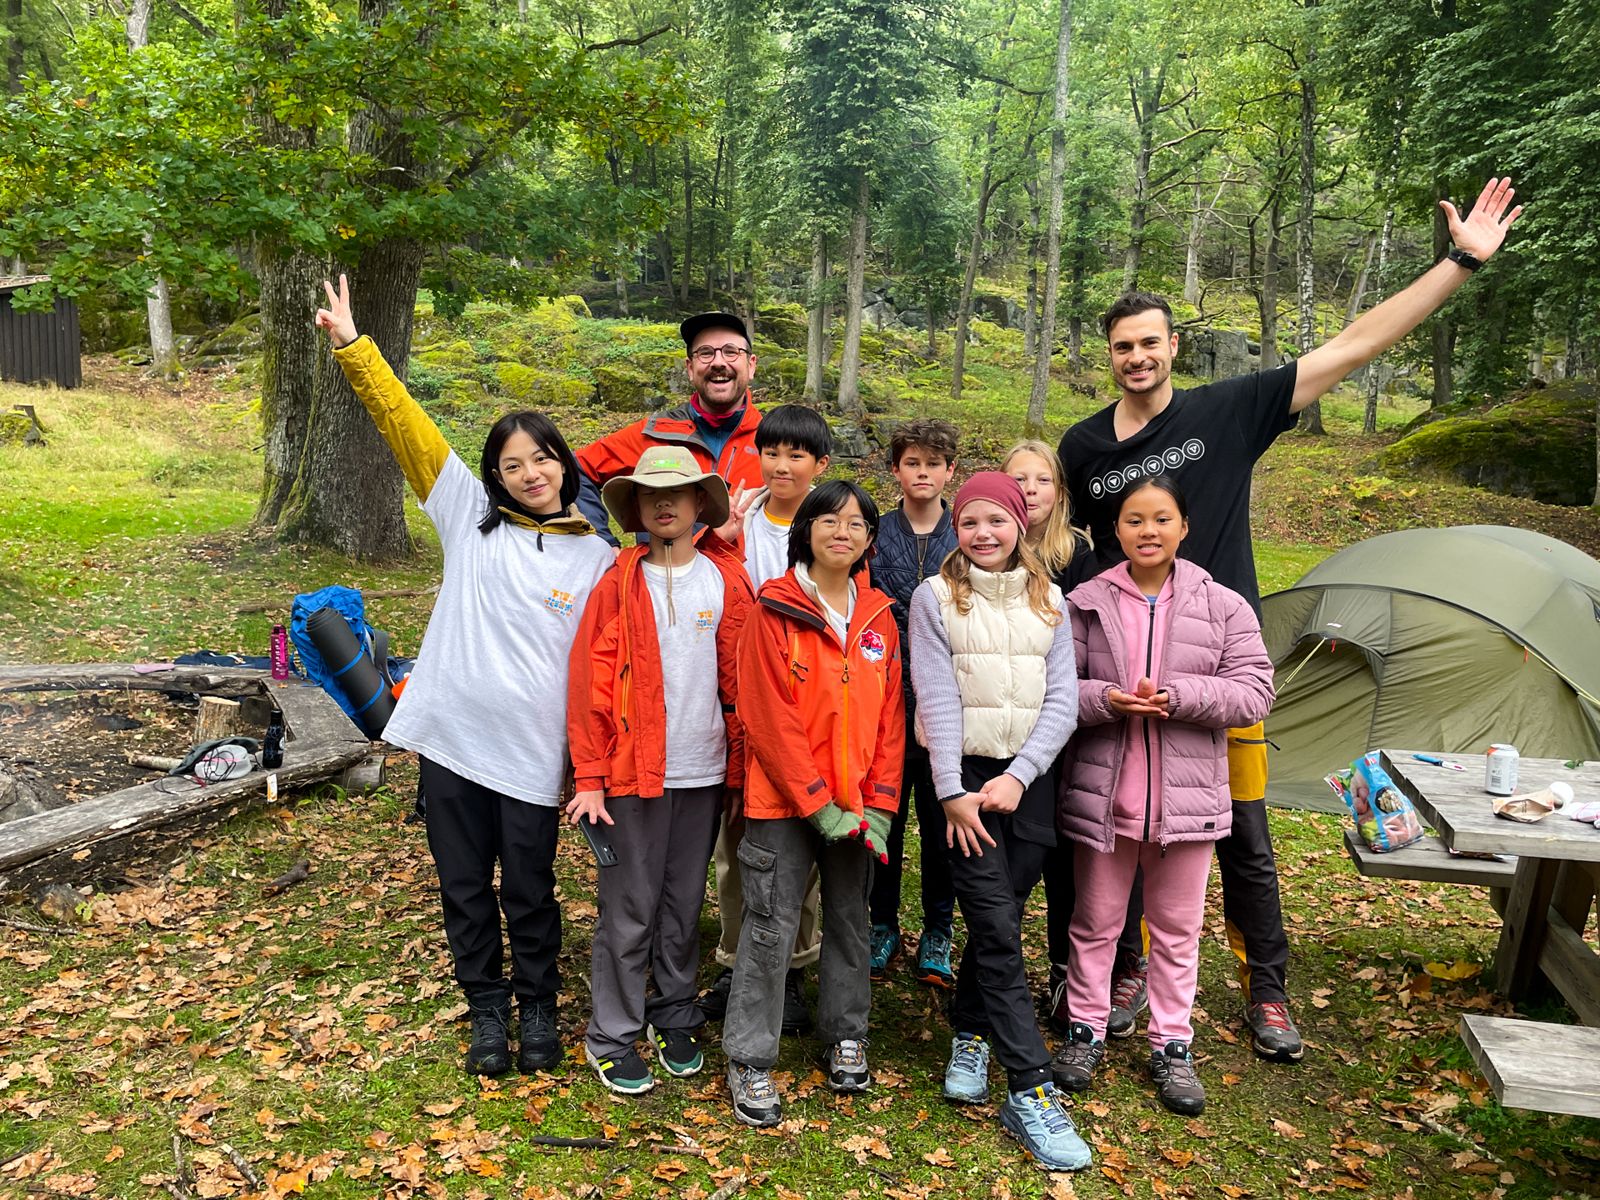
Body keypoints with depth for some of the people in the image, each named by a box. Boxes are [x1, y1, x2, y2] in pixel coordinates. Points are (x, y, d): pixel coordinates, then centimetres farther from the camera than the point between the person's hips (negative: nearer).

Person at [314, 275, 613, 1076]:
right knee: (465, 888, 13)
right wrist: (353, 348, -4)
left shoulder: (595, 558, 1)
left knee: (529, 892, 10)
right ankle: (488, 1010, 32)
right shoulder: (470, 520, 5)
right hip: (450, 737, 2)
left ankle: (538, 1008, 32)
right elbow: (407, 426, 0)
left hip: (532, 751, -2)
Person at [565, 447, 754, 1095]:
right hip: (633, 771, -2)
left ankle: (675, 1018, 32)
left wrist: (740, 764, 3)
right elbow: (589, 684, -6)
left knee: (685, 904, 14)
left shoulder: (727, 581, 3)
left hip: (704, 772, 2)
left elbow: (740, 680, 6)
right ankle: (612, 1038, 20)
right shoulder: (618, 584, -3)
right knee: (629, 909, 5)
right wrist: (589, 778, -9)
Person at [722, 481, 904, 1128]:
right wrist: (817, 803, -15)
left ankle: (845, 1037, 35)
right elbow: (769, 718, -13)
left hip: (856, 806, 5)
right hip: (783, 802, -5)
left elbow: (889, 716, 6)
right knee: (770, 929, 1)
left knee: (850, 920, 16)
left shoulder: (878, 618, 6)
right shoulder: (774, 612, -9)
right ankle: (750, 1062, 15)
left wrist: (879, 803, -2)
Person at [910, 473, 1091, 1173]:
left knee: (999, 920, 8)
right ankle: (1030, 1091, -2)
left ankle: (969, 1035, 33)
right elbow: (937, 699, -6)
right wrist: (952, 791, -12)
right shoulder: (935, 598, 0)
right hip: (963, 776, -3)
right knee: (998, 929, -7)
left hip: (1029, 779, 3)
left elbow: (1062, 700, 2)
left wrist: (1018, 776, -9)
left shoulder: (1049, 601, 8)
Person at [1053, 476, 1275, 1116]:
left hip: (1187, 797, 0)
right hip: (1102, 793, 0)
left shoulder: (1222, 606, 0)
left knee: (1177, 928, 13)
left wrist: (1176, 696, -19)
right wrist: (1106, 700, -20)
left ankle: (1172, 1045, 29)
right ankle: (1086, 1028, 31)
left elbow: (1253, 692, -5)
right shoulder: (1087, 603, 0)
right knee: (1095, 920, 13)